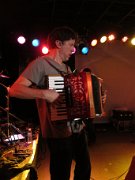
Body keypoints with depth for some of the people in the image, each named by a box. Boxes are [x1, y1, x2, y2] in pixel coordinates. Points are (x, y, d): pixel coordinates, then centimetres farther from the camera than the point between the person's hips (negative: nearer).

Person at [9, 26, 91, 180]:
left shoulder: (66, 67, 14)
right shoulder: (41, 63, -11)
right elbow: (14, 90, -19)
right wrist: (44, 93, -29)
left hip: (78, 128, 8)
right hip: (59, 133, -8)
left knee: (85, 168, 22)